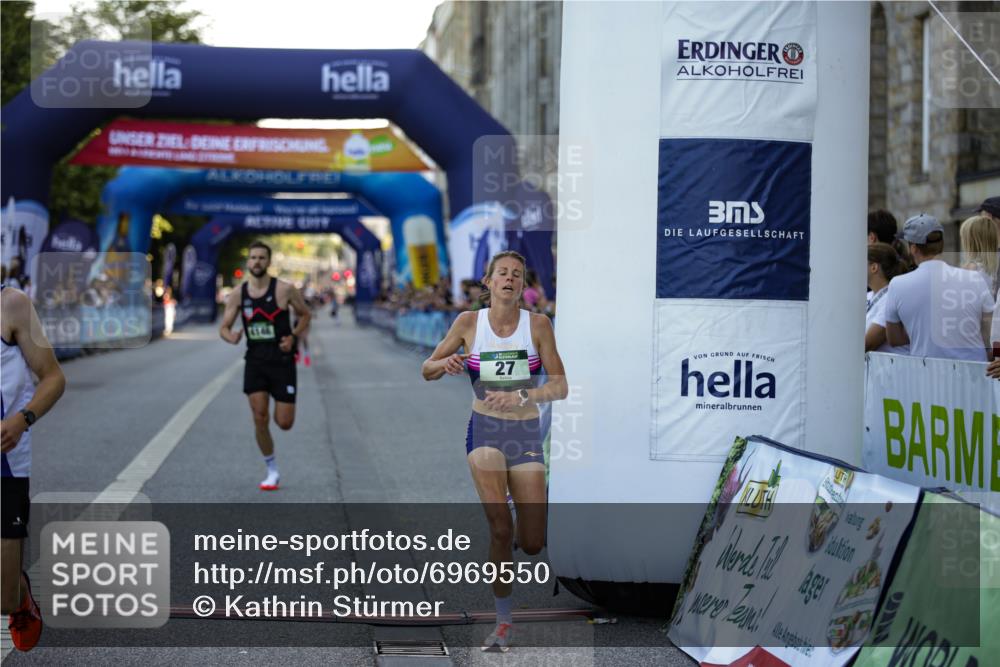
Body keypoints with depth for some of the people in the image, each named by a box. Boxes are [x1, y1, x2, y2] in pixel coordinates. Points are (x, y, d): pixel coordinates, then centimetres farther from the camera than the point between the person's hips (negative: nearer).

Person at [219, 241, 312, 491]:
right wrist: (231, 336, -20)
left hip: (282, 361, -2)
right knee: (259, 419, -6)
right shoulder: (238, 294, -1)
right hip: (255, 361, 2)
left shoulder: (285, 289, -8)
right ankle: (272, 471, 11)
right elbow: (224, 327, 4)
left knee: (284, 423, -3)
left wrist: (293, 336, -13)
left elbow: (305, 315, 4)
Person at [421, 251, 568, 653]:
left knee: (532, 544, -2)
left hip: (526, 434, 1)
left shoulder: (537, 324, -4)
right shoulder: (469, 322, -1)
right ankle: (503, 619, -4)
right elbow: (427, 370, 6)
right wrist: (446, 364, -16)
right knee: (500, 527, -19)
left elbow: (560, 387, -7)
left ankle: (510, 538, 37)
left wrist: (521, 397, -23)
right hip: (484, 431, -1)